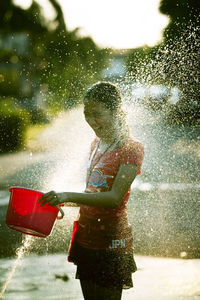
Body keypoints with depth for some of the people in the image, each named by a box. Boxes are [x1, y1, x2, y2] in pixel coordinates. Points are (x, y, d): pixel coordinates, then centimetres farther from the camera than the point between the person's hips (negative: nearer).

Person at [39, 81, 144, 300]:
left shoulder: (132, 148, -12)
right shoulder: (96, 144, 13)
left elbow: (114, 198, -22)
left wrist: (69, 196, -31)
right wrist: (61, 202, 5)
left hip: (111, 241, -8)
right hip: (86, 238, 8)